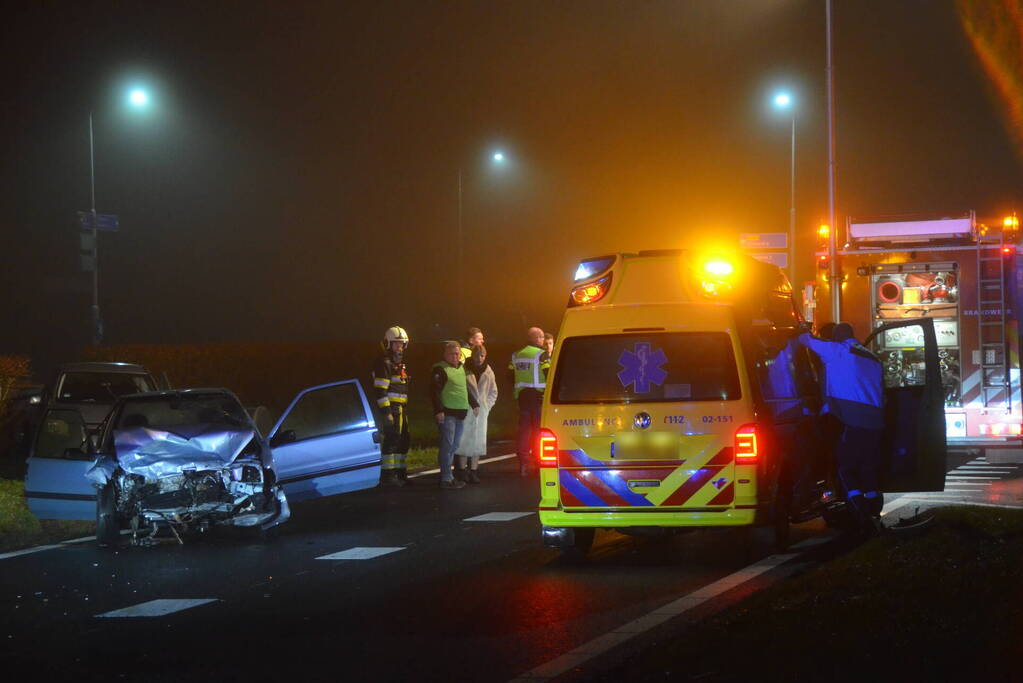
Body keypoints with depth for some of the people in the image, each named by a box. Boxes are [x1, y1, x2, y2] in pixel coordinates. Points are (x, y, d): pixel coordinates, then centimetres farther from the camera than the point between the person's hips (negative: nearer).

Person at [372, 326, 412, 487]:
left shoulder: (400, 364, 20)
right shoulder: (384, 362, -11)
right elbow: (380, 390, -18)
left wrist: (405, 410, 23)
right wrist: (386, 412, -23)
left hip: (401, 409, 10)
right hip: (391, 408, -10)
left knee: (403, 442, 12)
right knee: (391, 440, -11)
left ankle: (400, 473, 19)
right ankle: (387, 475, -9)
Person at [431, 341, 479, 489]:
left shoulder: (461, 368, 19)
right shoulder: (440, 369, -7)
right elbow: (434, 391, -13)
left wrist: (474, 404, 31)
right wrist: (438, 410, -20)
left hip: (460, 413, 8)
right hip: (447, 413, -8)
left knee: (454, 446, 11)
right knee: (447, 445, -9)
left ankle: (447, 475, 19)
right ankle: (446, 479, -7)